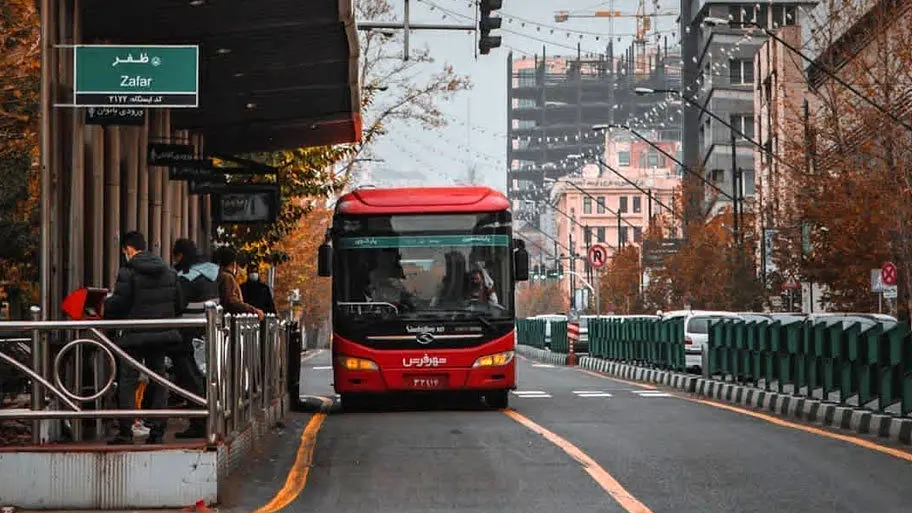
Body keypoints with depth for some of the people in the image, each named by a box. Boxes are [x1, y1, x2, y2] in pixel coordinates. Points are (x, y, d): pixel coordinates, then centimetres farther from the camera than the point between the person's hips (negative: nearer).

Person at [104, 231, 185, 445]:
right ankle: (157, 431, 8)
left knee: (127, 381, 1)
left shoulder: (128, 271, -11)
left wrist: (104, 306, 6)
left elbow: (118, 303, -14)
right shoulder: (168, 271, 8)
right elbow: (179, 304, 9)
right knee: (158, 379, 10)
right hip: (162, 333, 5)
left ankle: (125, 431, -3)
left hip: (135, 335, -5)